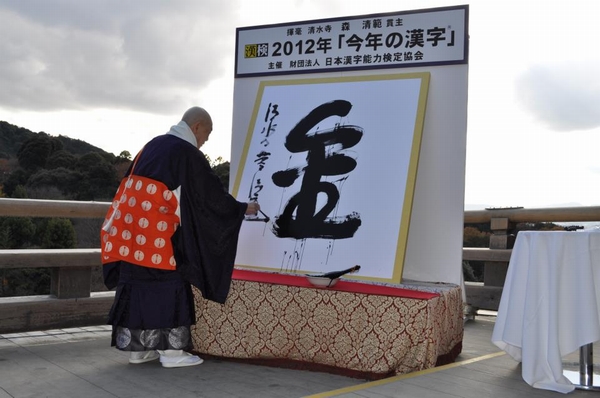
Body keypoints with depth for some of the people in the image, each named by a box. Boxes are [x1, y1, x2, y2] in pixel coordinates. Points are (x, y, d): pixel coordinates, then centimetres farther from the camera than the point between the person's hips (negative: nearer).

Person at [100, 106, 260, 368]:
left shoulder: (152, 145, 17)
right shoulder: (188, 154, -7)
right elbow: (211, 192, -4)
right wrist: (242, 208, 9)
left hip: (133, 228, 8)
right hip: (160, 231, -8)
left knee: (137, 282, 10)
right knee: (167, 284, 0)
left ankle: (137, 348, 16)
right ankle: (171, 350, 3)